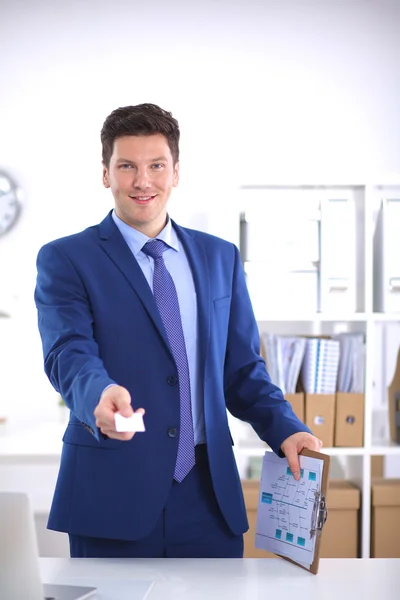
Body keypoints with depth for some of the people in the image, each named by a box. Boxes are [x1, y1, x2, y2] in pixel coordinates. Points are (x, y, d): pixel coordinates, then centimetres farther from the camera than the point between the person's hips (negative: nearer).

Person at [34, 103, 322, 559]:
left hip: (209, 493, 3)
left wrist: (285, 430, -4)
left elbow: (241, 367, 14)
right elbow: (69, 354, -15)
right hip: (112, 493, -3)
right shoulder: (65, 260, 0)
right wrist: (100, 396, -37)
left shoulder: (220, 257, 12)